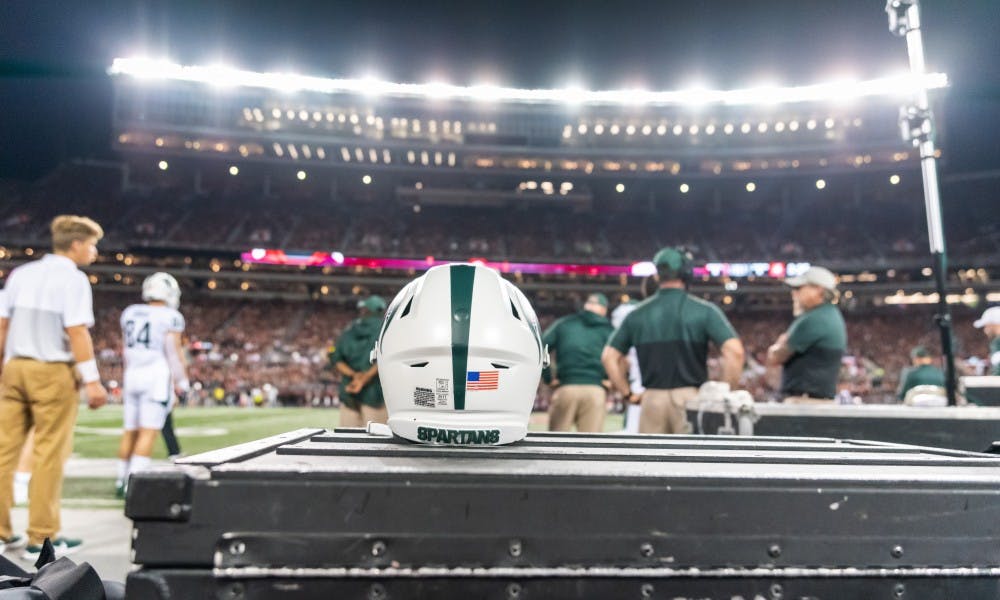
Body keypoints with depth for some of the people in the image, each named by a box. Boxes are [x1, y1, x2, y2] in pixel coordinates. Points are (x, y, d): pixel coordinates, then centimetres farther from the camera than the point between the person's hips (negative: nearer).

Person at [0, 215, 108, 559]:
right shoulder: (73, 279, -9)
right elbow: (76, 332, -16)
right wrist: (92, 381, -15)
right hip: (52, 372, -7)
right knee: (49, 455, 0)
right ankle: (42, 539, 6)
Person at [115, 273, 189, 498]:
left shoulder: (130, 313, 11)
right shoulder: (170, 317, -8)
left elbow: (125, 350, 19)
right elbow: (174, 352, -10)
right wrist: (182, 382, -1)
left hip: (132, 374, 6)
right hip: (157, 376, -6)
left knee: (130, 432, 13)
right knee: (148, 433, -5)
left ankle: (121, 481, 20)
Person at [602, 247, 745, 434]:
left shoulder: (638, 314, 5)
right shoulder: (704, 310, -4)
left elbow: (609, 356, 5)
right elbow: (734, 351, -14)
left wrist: (628, 394, 10)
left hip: (652, 398, 3)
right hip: (690, 397, -2)